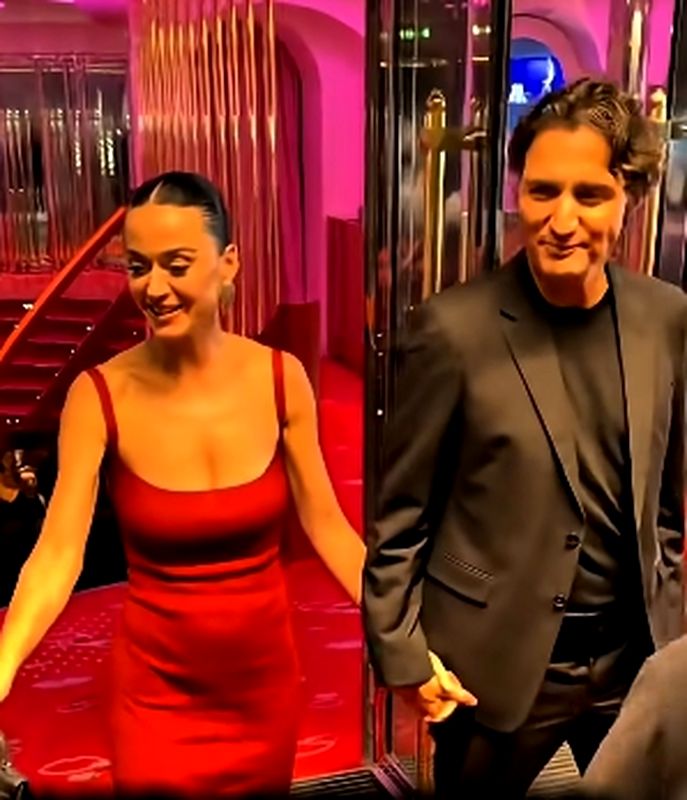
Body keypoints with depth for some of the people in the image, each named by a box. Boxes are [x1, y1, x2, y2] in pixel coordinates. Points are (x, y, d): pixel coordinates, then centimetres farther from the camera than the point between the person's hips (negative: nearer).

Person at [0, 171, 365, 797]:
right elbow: (57, 554, -19)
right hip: (158, 686, -2)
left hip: (266, 675, 2)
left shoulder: (280, 377, -11)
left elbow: (326, 525, -6)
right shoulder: (100, 396, -16)